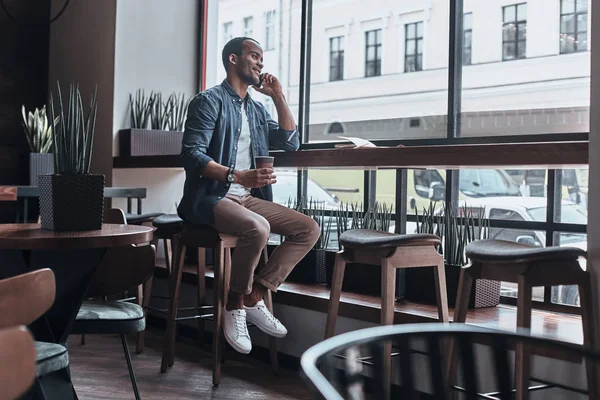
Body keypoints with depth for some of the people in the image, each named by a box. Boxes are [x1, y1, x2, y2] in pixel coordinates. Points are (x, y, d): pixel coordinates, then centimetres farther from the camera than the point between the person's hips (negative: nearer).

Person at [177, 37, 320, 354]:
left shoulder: (257, 109, 19)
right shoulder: (209, 101, -4)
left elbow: (290, 144, 13)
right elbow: (191, 155, -15)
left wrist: (278, 96, 8)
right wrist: (237, 176, -28)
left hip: (248, 198, 8)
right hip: (210, 198, -8)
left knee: (309, 229, -8)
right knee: (257, 229, -36)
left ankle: (253, 297, -8)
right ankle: (235, 305, -13)